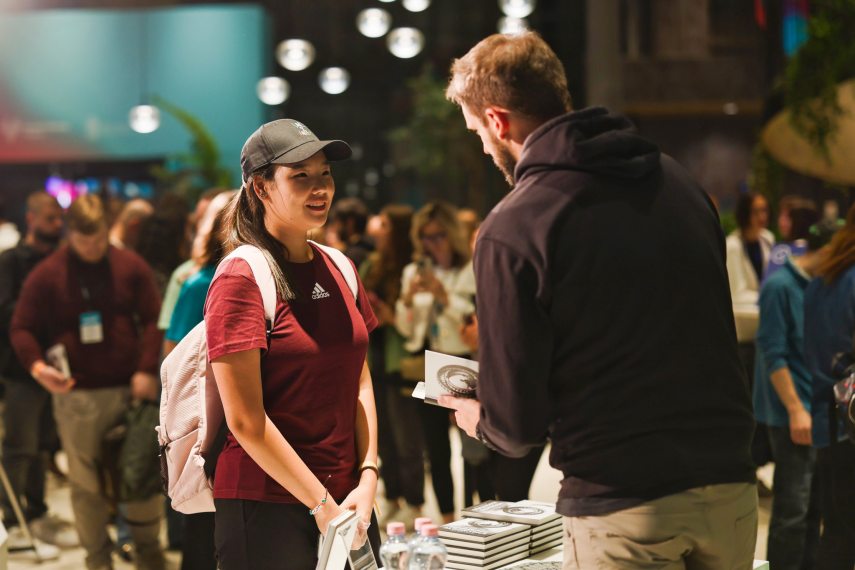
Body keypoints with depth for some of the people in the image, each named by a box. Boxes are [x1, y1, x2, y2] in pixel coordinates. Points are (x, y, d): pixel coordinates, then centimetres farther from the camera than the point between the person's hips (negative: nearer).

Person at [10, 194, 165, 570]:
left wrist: (147, 370, -8)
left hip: (130, 389, 1)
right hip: (76, 396, -1)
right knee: (86, 482, 4)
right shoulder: (46, 276, -1)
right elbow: (22, 328, 3)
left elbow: (153, 319, 4)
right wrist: (36, 365, -17)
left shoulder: (131, 266, 3)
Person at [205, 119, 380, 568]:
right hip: (267, 506, -6)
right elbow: (246, 420, -15)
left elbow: (360, 382, 11)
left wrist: (367, 478, -2)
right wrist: (321, 504, -14)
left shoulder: (338, 270, 9)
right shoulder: (241, 277, -11)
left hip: (348, 500, 6)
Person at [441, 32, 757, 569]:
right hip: (731, 485, 6)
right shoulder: (678, 180, 5)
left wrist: (477, 418, 13)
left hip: (624, 506, -6)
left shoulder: (511, 230, -13)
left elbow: (517, 425, -11)